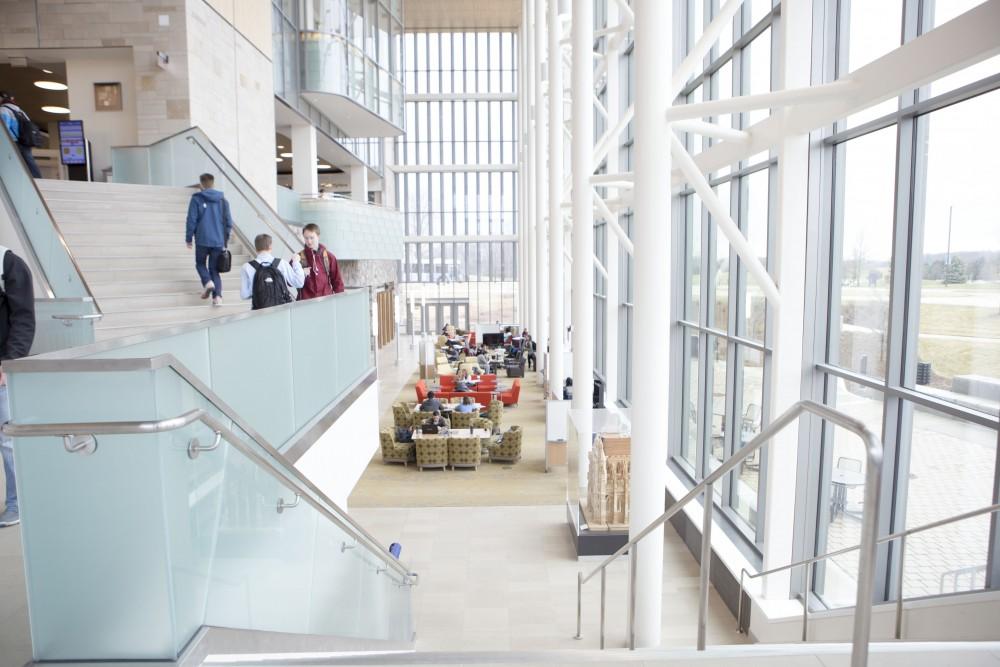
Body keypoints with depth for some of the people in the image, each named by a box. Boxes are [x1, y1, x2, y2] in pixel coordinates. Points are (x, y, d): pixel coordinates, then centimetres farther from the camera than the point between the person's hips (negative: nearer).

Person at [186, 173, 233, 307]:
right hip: (218, 241, 3)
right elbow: (228, 222, 7)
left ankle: (207, 282, -8)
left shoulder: (196, 199, -3)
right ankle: (217, 296, -7)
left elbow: (191, 220, -5)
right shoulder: (222, 200, 7)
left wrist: (189, 238, 6)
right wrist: (226, 240, 16)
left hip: (202, 240, -2)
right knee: (214, 269, 10)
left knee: (200, 263, 20)